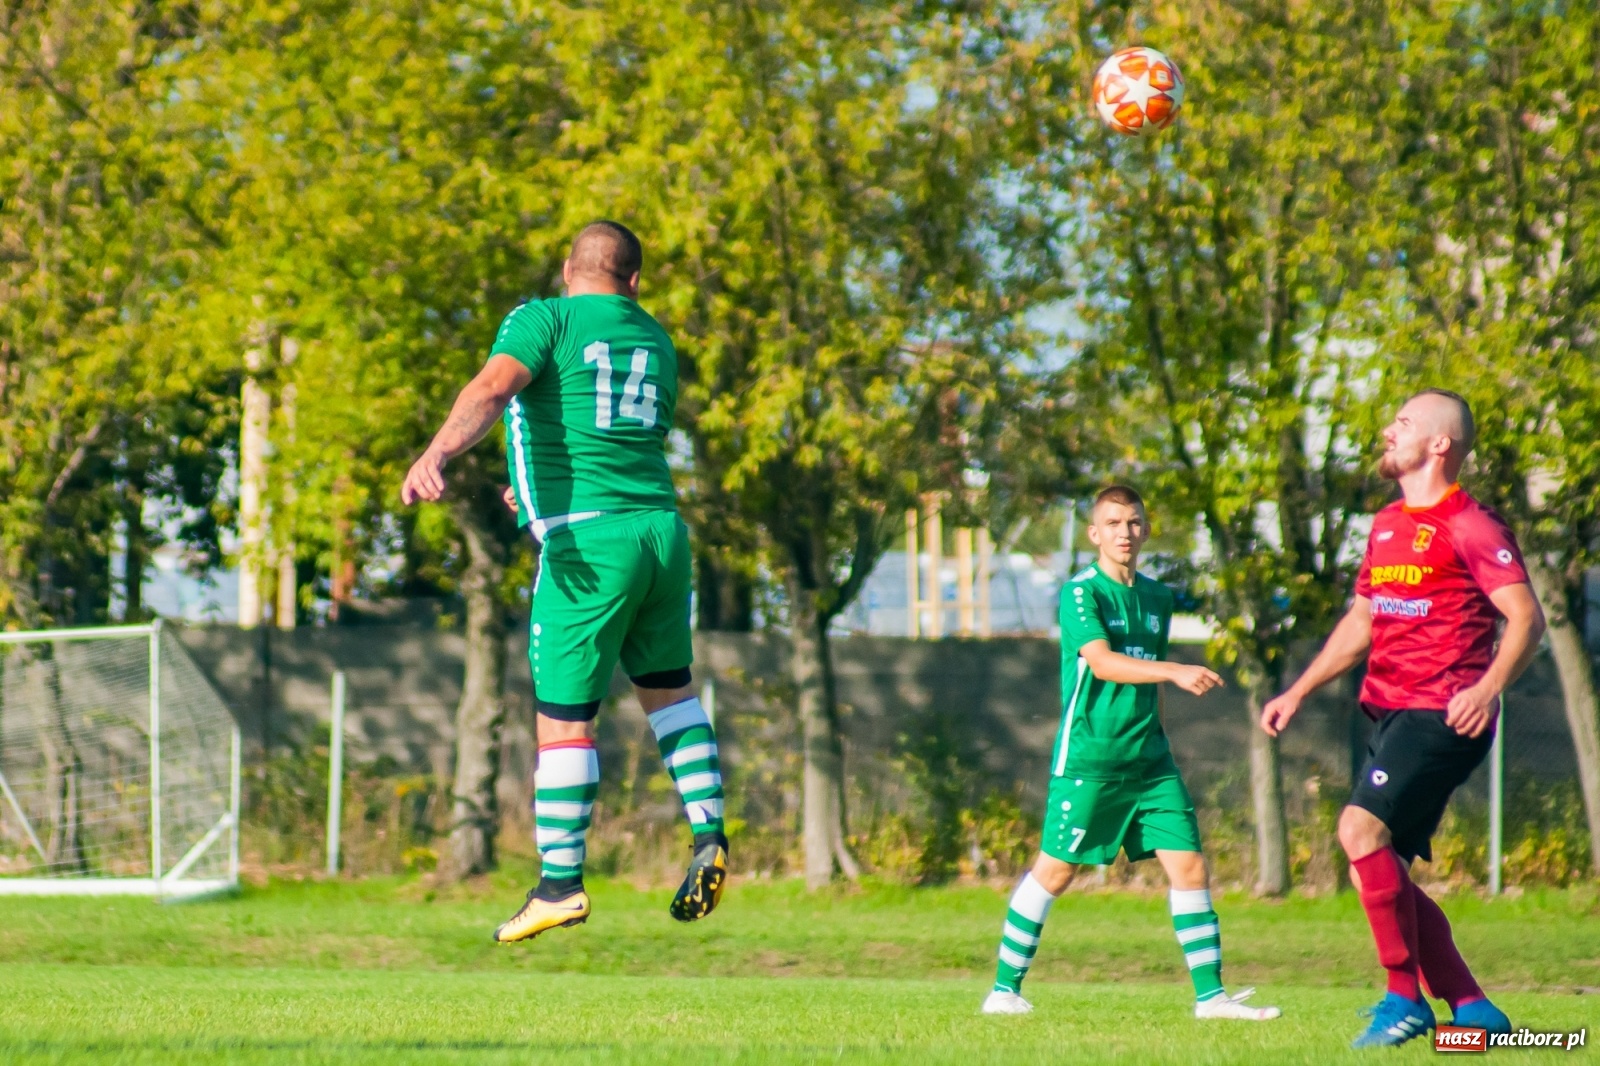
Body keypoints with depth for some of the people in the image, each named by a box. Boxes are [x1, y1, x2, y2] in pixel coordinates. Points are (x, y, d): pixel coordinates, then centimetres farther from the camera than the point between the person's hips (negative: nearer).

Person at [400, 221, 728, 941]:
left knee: (564, 716, -2)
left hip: (587, 543, -6)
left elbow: (493, 388, -20)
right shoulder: (654, 339, 18)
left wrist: (436, 454, -35)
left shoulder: (545, 319, 0)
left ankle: (560, 882, -2)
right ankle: (708, 833, 16)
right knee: (667, 688, 24)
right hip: (662, 525, 6)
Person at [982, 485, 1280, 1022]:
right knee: (1054, 870, -2)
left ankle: (1211, 994, 1)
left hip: (1149, 758, 6)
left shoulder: (1157, 598, 13)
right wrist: (1176, 671, -35)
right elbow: (1102, 662, -23)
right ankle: (1005, 988, 10)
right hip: (1088, 757, -6)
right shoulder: (1080, 593, -9)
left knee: (1188, 863, -2)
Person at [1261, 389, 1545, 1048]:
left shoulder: (1470, 527, -8)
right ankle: (1471, 1009, 10)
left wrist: (1489, 687, -29)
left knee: (1361, 827, -23)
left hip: (1443, 715, -9)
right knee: (1377, 869, 4)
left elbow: (1527, 618, -14)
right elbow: (1360, 623, 27)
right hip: (1393, 715, 9)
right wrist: (1298, 692, 22)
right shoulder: (1387, 525, 18)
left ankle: (1406, 996, -16)